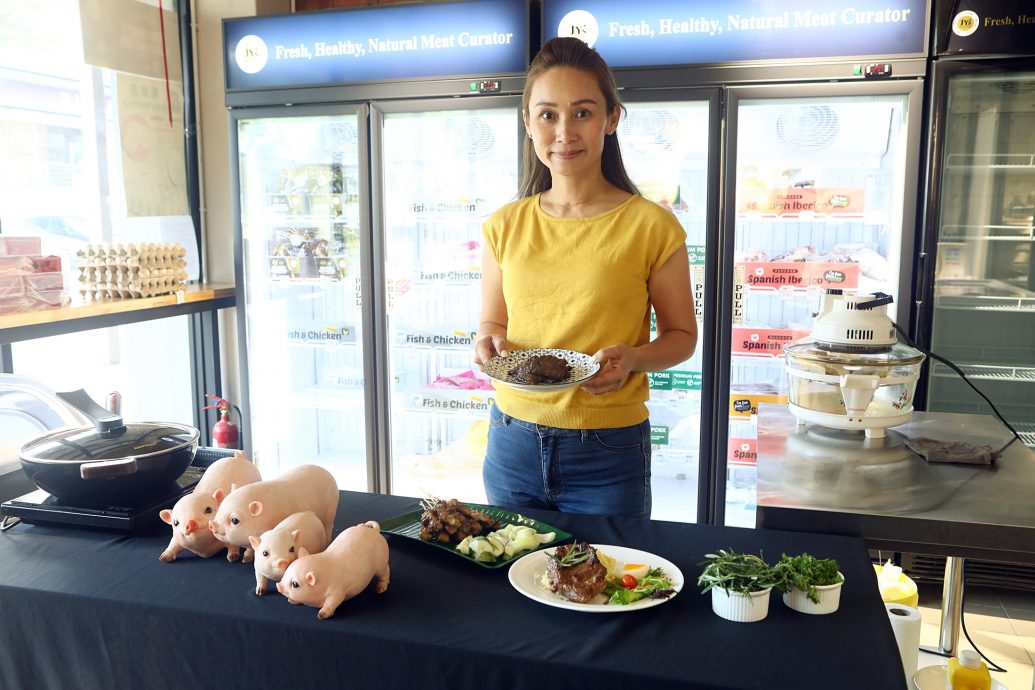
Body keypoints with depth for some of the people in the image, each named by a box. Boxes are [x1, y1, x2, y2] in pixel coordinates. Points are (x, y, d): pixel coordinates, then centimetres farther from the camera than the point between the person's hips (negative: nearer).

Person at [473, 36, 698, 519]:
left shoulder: (651, 226, -8)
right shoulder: (505, 226, 2)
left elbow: (681, 334, 0)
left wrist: (633, 359, -19)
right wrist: (489, 342, -10)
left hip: (609, 453, -3)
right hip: (513, 444, 3)